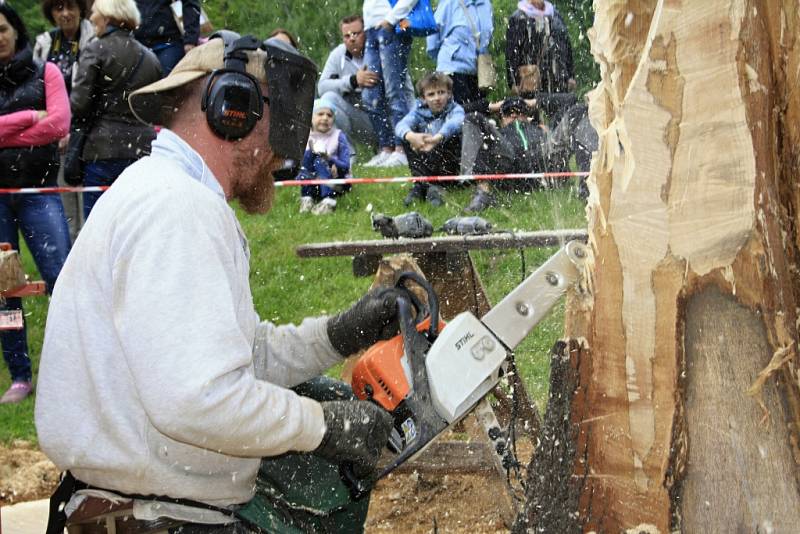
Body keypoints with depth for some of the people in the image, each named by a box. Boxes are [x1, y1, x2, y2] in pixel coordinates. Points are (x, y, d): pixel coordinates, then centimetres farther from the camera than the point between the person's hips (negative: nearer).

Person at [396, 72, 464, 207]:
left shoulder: (455, 109, -7)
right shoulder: (419, 111, 1)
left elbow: (455, 122, -33)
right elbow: (402, 125, -20)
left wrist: (438, 138, -56)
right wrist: (410, 136, -46)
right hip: (425, 165, 2)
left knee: (452, 137, -28)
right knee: (406, 138, -16)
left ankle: (420, 186, -30)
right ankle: (427, 184, -32)